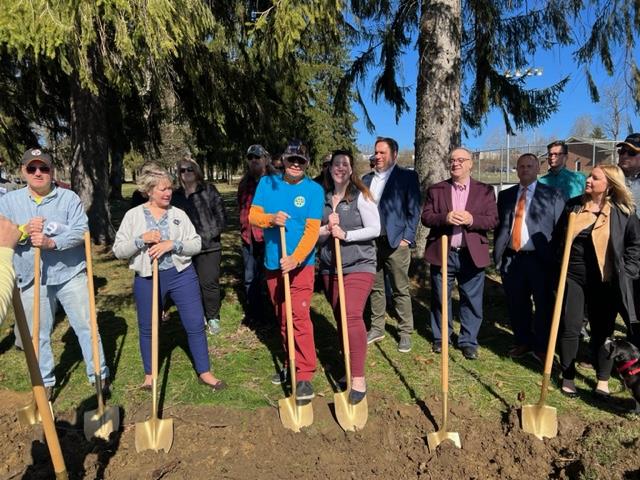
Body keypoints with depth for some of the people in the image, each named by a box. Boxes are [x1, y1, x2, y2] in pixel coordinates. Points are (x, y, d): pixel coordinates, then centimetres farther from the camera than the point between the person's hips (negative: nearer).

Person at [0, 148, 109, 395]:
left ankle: (99, 375, 17)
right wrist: (24, 230, -20)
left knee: (86, 325, 3)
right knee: (38, 335, 13)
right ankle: (45, 382, 30)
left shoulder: (69, 197, -3)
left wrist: (51, 243, -27)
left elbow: (81, 231, -12)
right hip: (32, 278, 2)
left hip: (70, 273, -2)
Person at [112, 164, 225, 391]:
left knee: (195, 324, 2)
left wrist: (173, 244, -17)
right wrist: (141, 240, -18)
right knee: (148, 328, 13)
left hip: (182, 275, 1)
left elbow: (196, 244, -1)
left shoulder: (179, 214, 2)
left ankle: (204, 372, 18)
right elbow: (118, 250, -2)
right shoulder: (133, 215, 0)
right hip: (147, 278, 0)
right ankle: (149, 374, 35)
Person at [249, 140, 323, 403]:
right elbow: (253, 215, -2)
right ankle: (292, 364, 31)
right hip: (273, 262, 5)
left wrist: (295, 258, -27)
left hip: (300, 263, -4)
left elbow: (312, 230, -15)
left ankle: (304, 376, -2)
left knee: (299, 317, -11)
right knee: (282, 318, 15)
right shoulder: (267, 183, 3)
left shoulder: (314, 190, -8)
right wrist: (271, 218, -24)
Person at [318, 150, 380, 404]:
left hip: (358, 266, -5)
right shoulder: (322, 198, 8)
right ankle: (350, 367, 26)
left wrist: (345, 234, -17)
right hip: (329, 267, 5)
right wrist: (326, 230, -12)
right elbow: (316, 235, 9)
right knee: (340, 318, 10)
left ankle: (358, 379, -10)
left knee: (352, 316, -17)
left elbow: (374, 229, -9)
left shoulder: (360, 196, -4)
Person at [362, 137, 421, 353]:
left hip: (395, 242, -4)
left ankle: (405, 332, 13)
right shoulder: (367, 179, 14)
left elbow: (414, 210, -3)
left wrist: (407, 237, -10)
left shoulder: (407, 176, 0)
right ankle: (377, 328, 25)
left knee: (400, 290, 2)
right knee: (375, 288, 13)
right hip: (370, 242, 5)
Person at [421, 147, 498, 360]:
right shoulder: (436, 189, 7)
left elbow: (493, 220, -1)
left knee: (471, 300, 6)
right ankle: (440, 338, 26)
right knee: (440, 299, 11)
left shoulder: (485, 190, 6)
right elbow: (426, 217, -1)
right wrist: (445, 218, -20)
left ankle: (468, 341, 20)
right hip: (442, 253, 1)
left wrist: (472, 220, -19)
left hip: (472, 255, 0)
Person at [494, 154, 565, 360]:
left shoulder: (552, 195, 2)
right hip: (511, 259, 3)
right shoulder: (505, 195, 12)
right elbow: (499, 226, 12)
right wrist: (498, 254, 6)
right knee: (516, 304, 12)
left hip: (540, 259, -3)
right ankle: (522, 341, 29)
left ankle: (542, 346, 24)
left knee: (544, 305, 8)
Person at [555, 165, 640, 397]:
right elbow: (557, 238, 11)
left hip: (605, 282, -1)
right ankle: (568, 376, 21)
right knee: (569, 328, 5)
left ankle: (603, 380, 26)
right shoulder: (573, 205, 2)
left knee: (602, 331, 10)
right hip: (572, 277, 1)